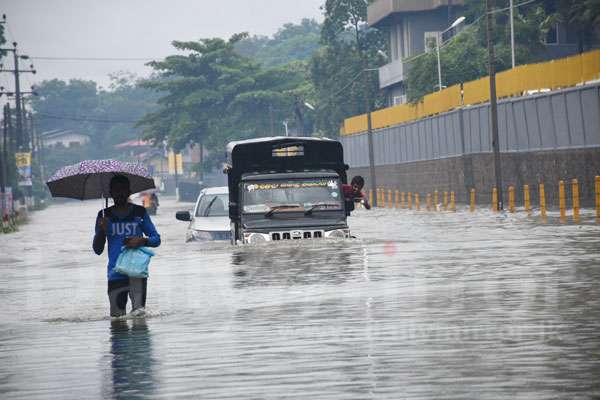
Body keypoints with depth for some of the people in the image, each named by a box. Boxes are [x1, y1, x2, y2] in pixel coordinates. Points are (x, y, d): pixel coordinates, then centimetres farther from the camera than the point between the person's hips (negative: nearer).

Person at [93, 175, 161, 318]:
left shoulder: (139, 212, 7)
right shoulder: (105, 216, 10)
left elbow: (156, 239, 9)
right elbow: (97, 250, 10)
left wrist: (142, 241, -12)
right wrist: (101, 231, -9)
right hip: (116, 274, 1)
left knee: (139, 311, -16)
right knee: (117, 317, -2)